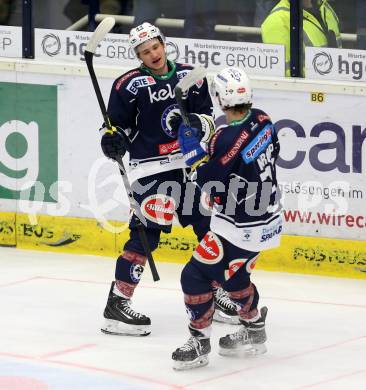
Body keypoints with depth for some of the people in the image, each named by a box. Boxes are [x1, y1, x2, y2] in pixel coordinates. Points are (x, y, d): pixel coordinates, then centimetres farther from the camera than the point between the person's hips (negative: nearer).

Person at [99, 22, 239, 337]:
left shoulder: (189, 76, 6)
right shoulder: (130, 84, -6)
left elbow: (208, 119, 8)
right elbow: (116, 124, -1)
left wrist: (193, 122, -14)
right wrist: (113, 140, -22)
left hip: (191, 163, 6)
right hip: (152, 168, -5)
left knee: (210, 224, 11)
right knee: (147, 232, -14)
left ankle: (218, 289, 30)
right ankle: (117, 305, -11)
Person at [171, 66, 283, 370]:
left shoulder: (227, 139, -27)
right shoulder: (262, 121, -2)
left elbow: (207, 179, -19)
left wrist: (191, 148, -8)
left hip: (239, 228, -9)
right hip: (268, 217, 9)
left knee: (196, 275, -1)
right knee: (233, 274, 27)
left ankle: (200, 343, 6)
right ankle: (254, 332, 39)